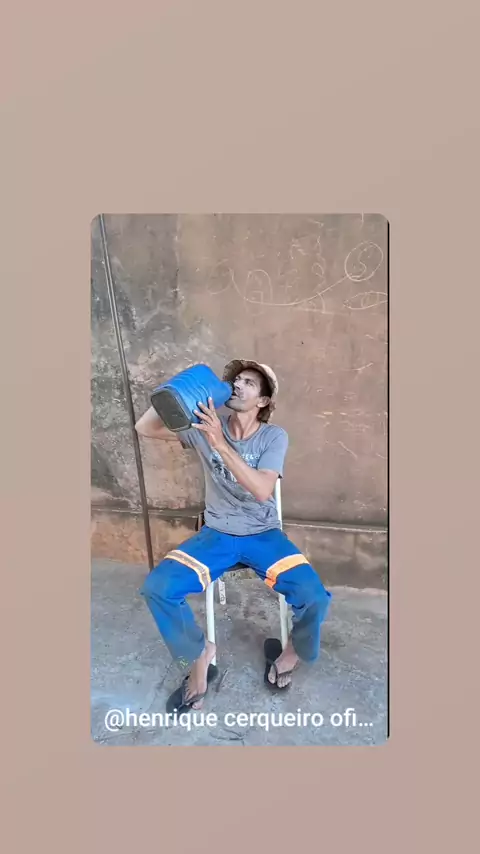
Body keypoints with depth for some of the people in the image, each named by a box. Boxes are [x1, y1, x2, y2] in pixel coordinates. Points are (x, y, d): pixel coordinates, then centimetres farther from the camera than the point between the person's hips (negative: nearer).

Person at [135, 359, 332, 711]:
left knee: (314, 597, -24)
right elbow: (145, 428, -2)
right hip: (217, 534, 2)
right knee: (156, 587, -22)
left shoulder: (275, 436, -8)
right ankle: (199, 652, 6)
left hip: (264, 534, -1)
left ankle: (294, 650, 12)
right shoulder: (206, 424, -1)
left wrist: (221, 444, -31)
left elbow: (262, 491, -24)